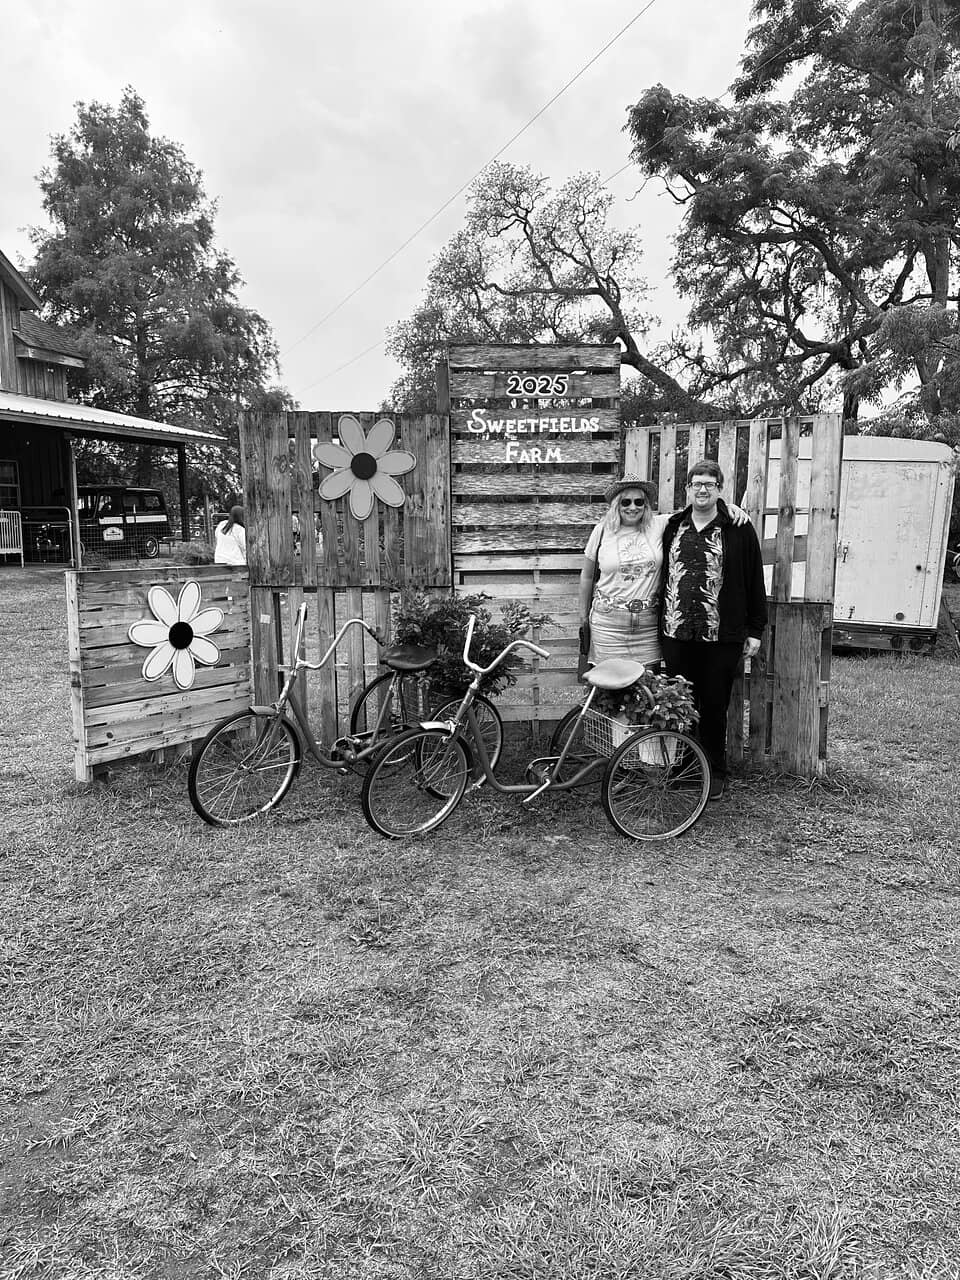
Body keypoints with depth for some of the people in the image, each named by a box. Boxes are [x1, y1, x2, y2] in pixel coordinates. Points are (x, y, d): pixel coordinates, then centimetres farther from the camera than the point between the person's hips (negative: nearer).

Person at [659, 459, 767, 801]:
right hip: (676, 634, 3)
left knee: (714, 706, 4)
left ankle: (715, 773, 20)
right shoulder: (673, 527, 11)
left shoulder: (739, 530, 1)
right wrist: (660, 623, 11)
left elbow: (754, 581, 2)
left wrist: (755, 631, 0)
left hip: (721, 637, -3)